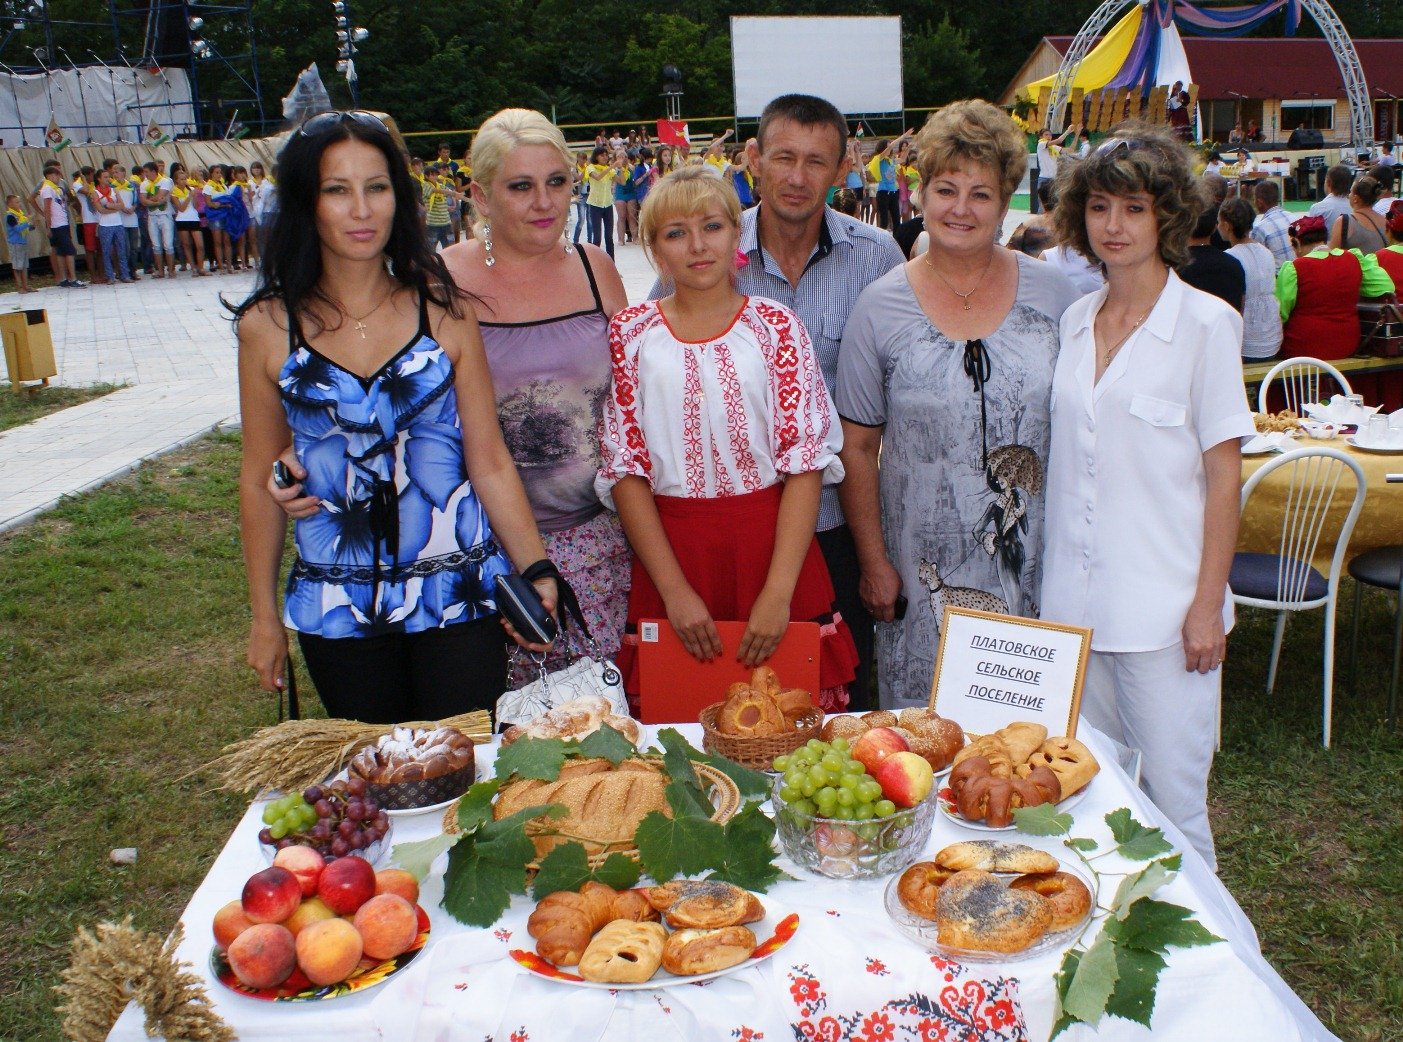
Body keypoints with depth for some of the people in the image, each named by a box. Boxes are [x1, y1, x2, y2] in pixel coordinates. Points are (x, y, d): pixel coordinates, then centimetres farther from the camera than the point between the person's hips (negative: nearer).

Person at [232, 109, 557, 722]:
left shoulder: (442, 309, -3)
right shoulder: (268, 327, -3)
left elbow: (490, 463, 0)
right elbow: (259, 478, 5)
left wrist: (535, 570, -6)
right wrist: (263, 614, 8)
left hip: (459, 597, 0)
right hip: (338, 610, 1)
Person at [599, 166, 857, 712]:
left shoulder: (775, 326, 1)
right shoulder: (632, 333, 3)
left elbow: (806, 462, -4)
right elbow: (624, 468, 0)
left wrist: (779, 592, -13)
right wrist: (675, 589, -8)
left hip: (773, 545, 0)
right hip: (669, 549, 1)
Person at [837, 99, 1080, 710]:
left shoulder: (1053, 296, 2)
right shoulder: (880, 307, -2)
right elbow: (857, 446, 2)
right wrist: (873, 563, -1)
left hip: (1037, 567, 1)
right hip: (924, 571, -1)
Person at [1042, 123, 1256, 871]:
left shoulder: (1205, 323, -6)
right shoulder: (1075, 322, 8)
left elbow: (1223, 474, -6)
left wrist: (1208, 602, -10)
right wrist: (1053, 579, 10)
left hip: (1163, 606, -5)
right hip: (1074, 603, 5)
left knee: (1171, 804, 4)